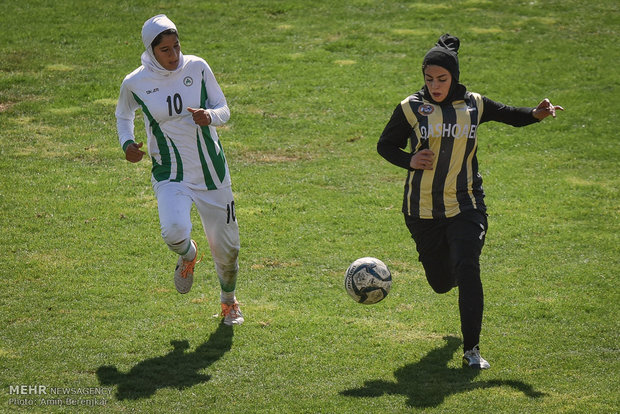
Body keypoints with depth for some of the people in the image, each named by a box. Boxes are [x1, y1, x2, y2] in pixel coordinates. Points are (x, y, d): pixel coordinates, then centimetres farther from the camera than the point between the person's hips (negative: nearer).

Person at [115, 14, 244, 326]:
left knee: (226, 248, 9)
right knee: (174, 232, -30)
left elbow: (224, 111, 3)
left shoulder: (197, 67, -5)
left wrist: (209, 116, -20)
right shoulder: (135, 84, -6)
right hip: (171, 178, -2)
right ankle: (188, 255, 9)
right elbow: (124, 115, 14)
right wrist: (127, 143, -4)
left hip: (212, 174, 2)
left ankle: (229, 302, 41)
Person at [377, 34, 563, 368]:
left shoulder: (473, 105, 0)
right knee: (440, 283, 11)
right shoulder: (411, 108, -4)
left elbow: (511, 116, 16)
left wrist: (537, 114, -5)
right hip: (423, 209, 1)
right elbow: (385, 145, 5)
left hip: (465, 206, 0)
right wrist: (409, 161, -15)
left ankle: (472, 349, -10)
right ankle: (447, 266, 52)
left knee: (467, 271, -19)